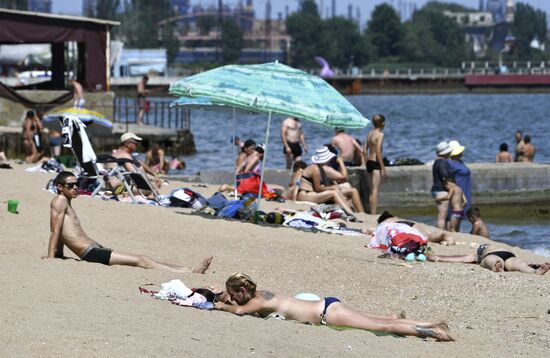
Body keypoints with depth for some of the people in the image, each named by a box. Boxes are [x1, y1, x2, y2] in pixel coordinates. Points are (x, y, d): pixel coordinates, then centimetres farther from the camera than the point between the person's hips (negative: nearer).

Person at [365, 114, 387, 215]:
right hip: (376, 162, -8)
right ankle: (373, 214, -13)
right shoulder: (380, 134, -10)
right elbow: (378, 152, -17)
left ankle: (371, 213, 18)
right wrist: (383, 168, -15)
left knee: (372, 190, 14)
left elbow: (365, 150, 12)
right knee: (375, 190, -9)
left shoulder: (370, 134, 12)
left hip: (369, 161, 8)